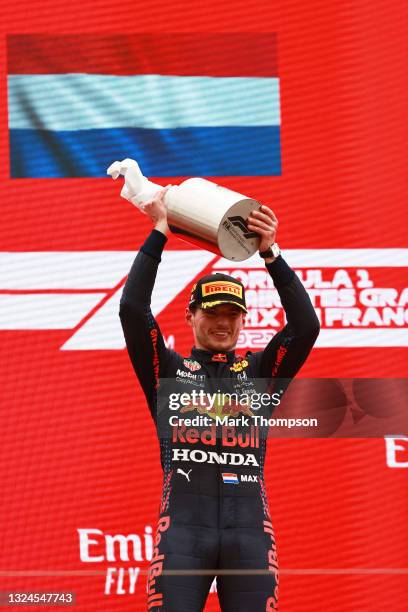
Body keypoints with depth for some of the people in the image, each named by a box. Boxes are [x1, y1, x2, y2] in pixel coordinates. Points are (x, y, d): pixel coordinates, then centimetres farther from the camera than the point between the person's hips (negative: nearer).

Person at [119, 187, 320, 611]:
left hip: (249, 527, 1)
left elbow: (306, 325, 4)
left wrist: (270, 253, -4)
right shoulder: (167, 370, 16)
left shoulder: (259, 370, 19)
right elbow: (132, 309, 3)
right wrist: (159, 232, 3)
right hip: (183, 525, -1)